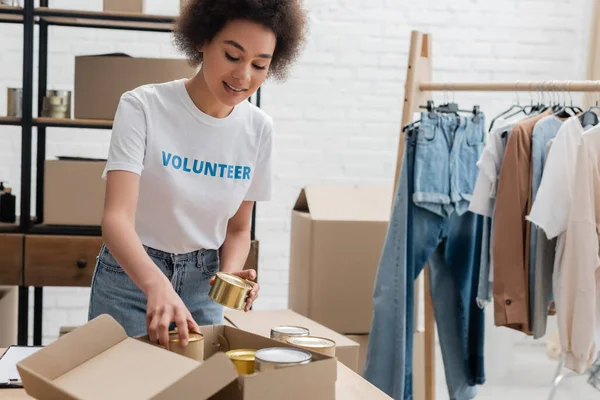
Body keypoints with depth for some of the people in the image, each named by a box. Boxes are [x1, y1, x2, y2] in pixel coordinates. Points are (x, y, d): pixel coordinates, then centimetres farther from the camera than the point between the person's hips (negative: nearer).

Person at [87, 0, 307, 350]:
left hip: (202, 284, 4)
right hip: (131, 274, -3)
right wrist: (157, 284, -46)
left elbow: (238, 229, 4)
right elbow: (117, 216, -29)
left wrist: (230, 274, -17)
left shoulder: (258, 129, -6)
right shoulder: (143, 107, -19)